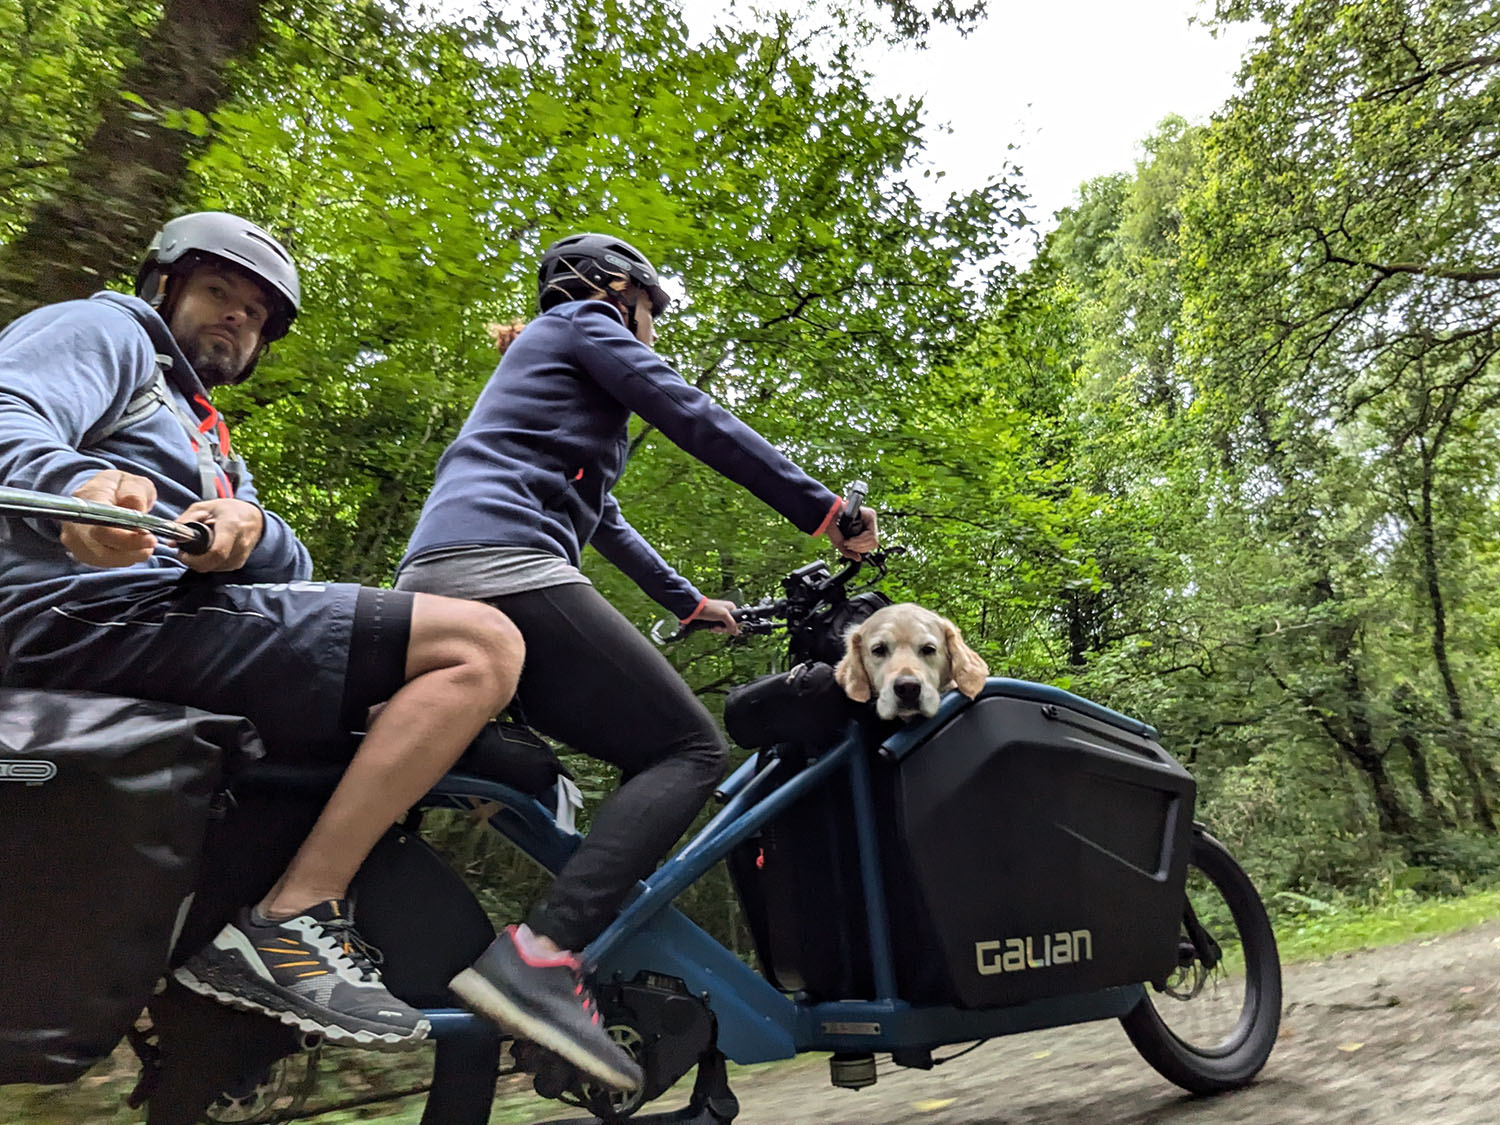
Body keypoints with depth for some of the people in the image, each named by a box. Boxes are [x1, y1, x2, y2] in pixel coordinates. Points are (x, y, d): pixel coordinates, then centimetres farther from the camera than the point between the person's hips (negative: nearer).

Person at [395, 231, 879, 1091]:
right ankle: (541, 956, -28)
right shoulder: (582, 321, 11)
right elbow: (695, 419, -3)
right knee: (691, 748, -13)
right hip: (502, 562, -10)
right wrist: (825, 510, -1)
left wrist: (690, 602, 44)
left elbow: (606, 521, 40)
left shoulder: (542, 361, 38)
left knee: (650, 756, 12)